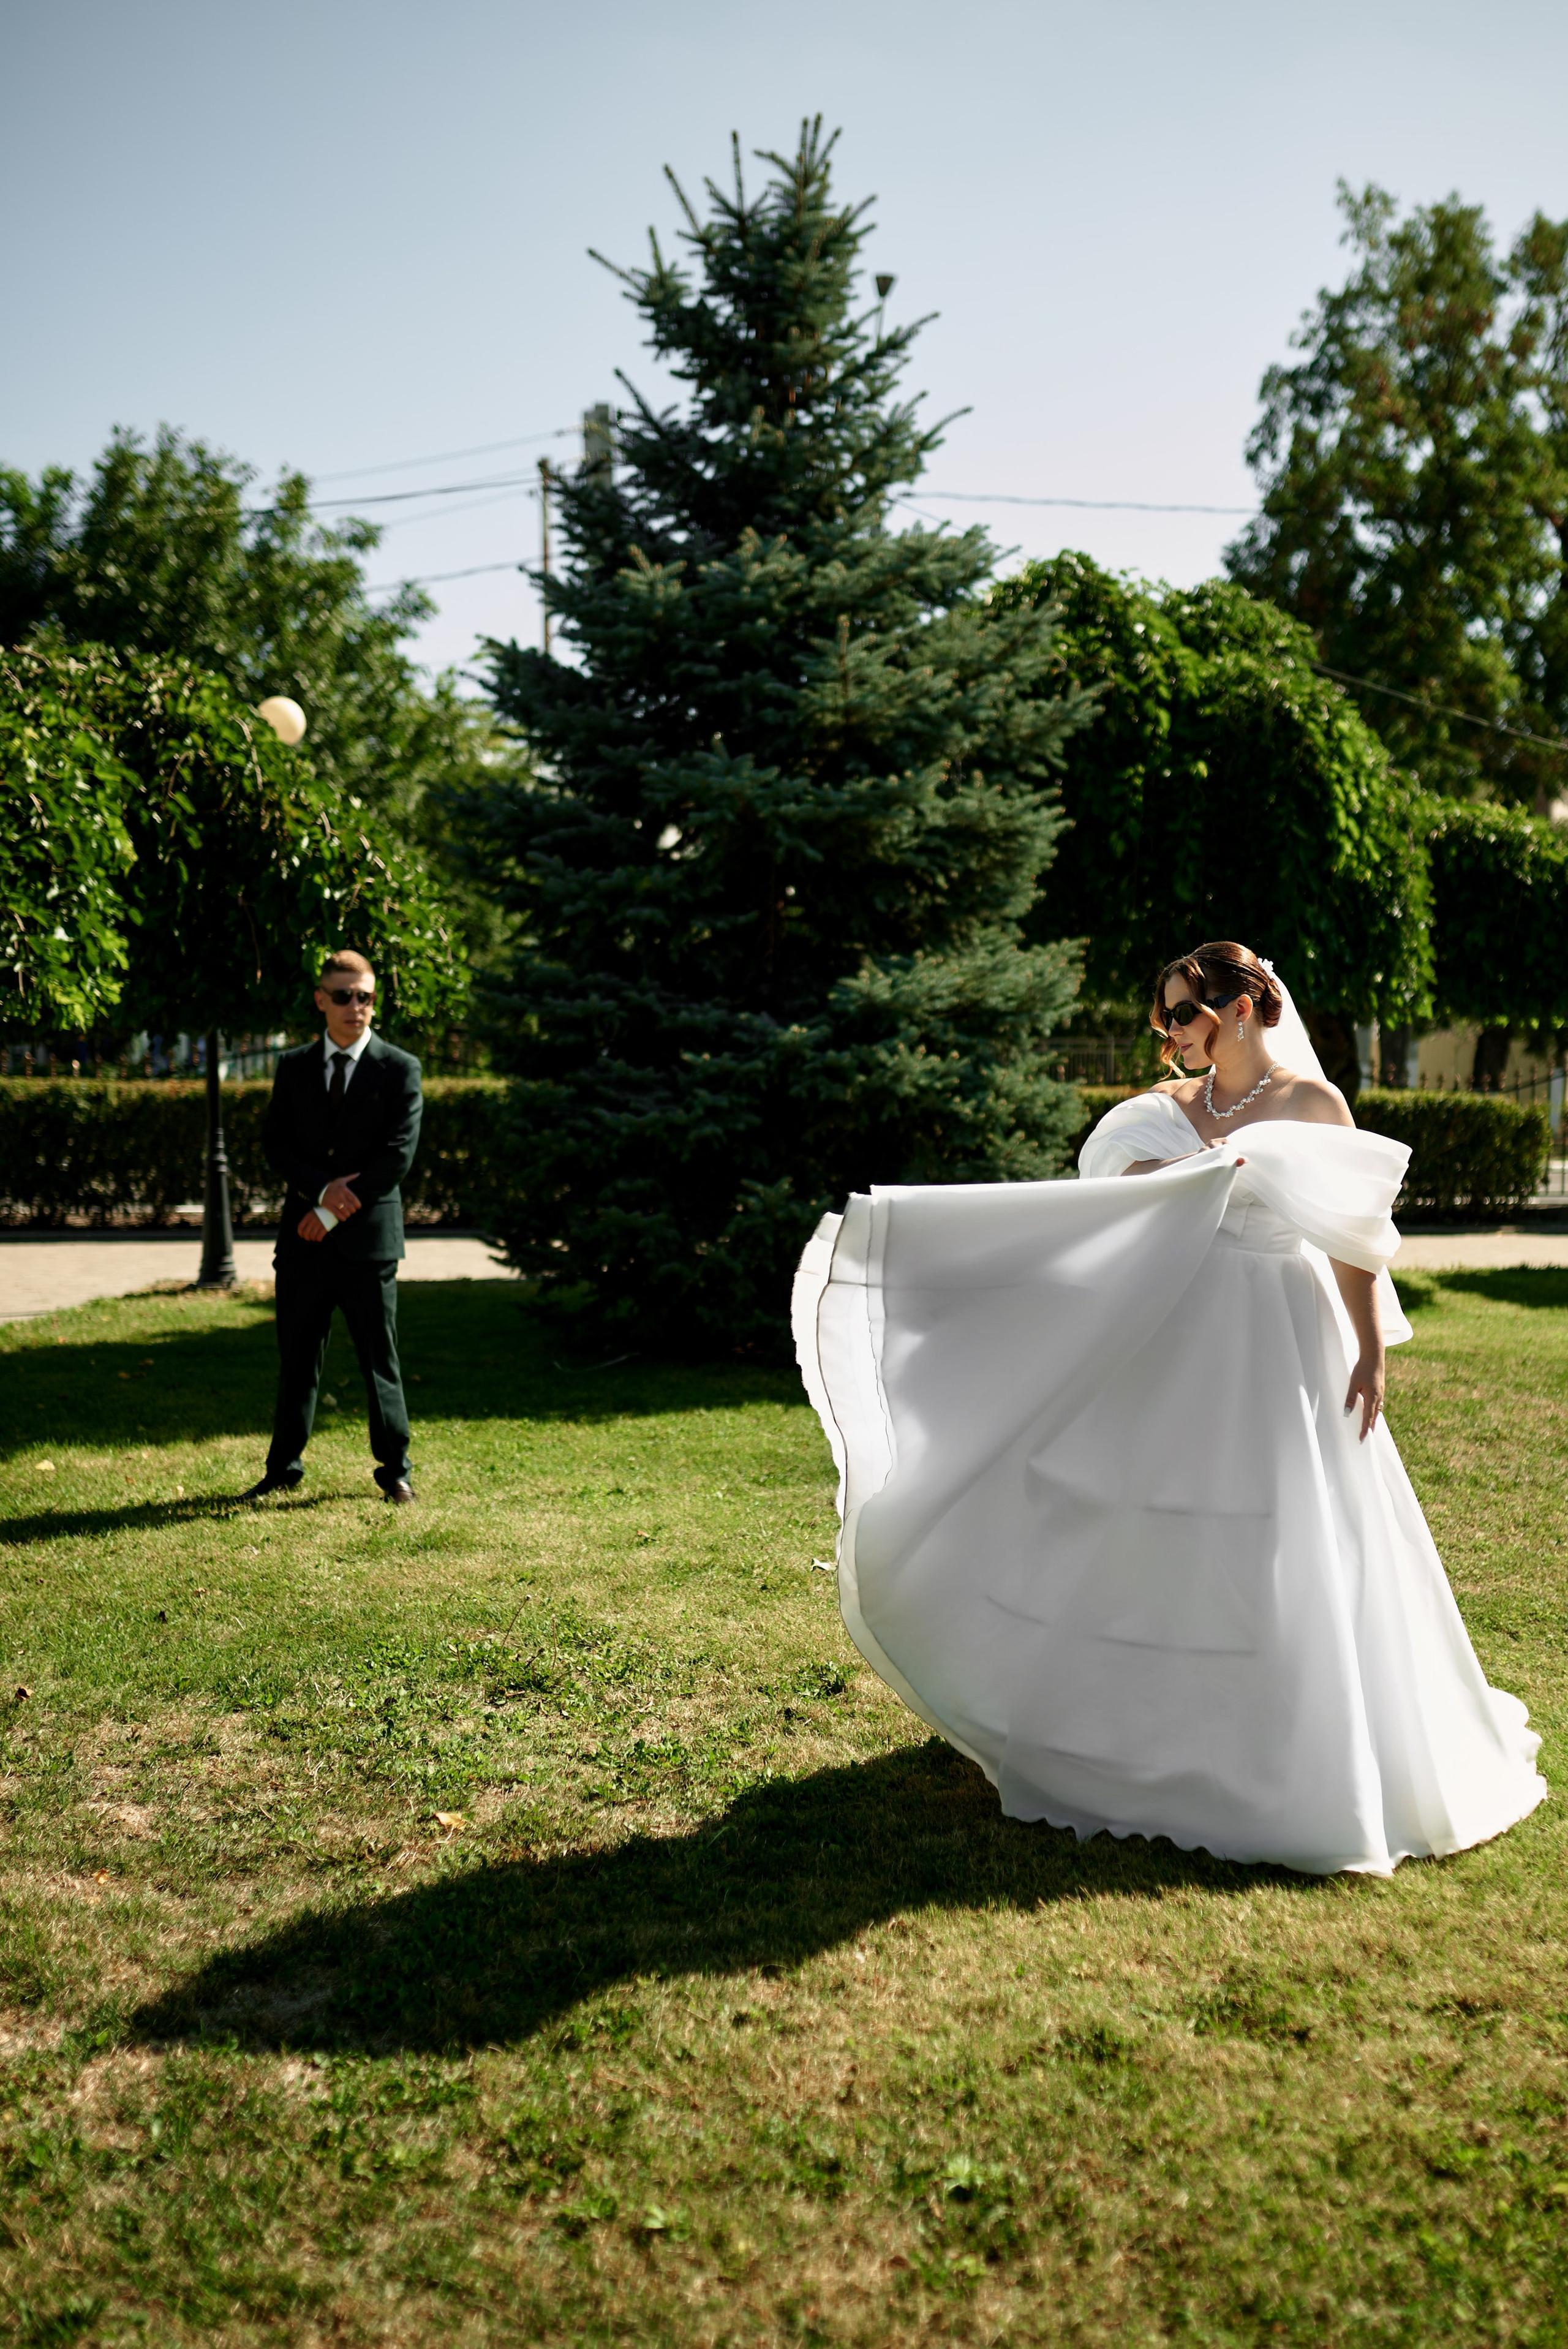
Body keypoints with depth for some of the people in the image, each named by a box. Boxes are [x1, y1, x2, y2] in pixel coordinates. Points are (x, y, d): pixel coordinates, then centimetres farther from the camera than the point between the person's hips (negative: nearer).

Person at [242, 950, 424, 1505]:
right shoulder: (293, 1067, 11)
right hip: (304, 1235, 3)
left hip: (369, 1236, -3)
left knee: (380, 1359, 3)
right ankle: (283, 1468, 21)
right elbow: (276, 1142, 4)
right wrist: (322, 1189, -14)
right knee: (296, 1358, 9)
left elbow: (399, 1154, -8)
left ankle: (396, 1470, 14)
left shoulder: (399, 1069, 0)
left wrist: (335, 1211, -11)